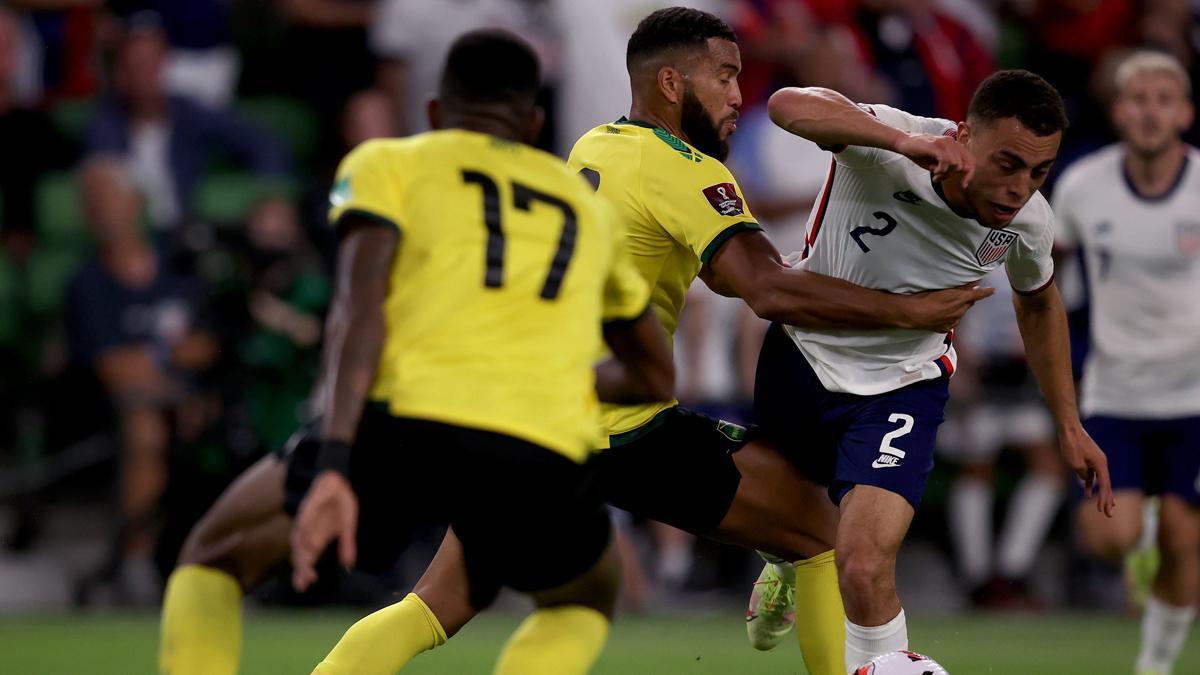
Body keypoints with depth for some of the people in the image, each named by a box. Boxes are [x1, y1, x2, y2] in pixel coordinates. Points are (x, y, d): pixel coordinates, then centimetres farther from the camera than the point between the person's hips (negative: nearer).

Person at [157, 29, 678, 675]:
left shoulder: (388, 162, 19)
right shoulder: (588, 207, 31)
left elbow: (359, 307, 0)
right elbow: (654, 378, 40)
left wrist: (332, 465, -11)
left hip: (407, 421, -2)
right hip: (543, 461, 2)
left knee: (212, 558, 22)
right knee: (585, 599, 35)